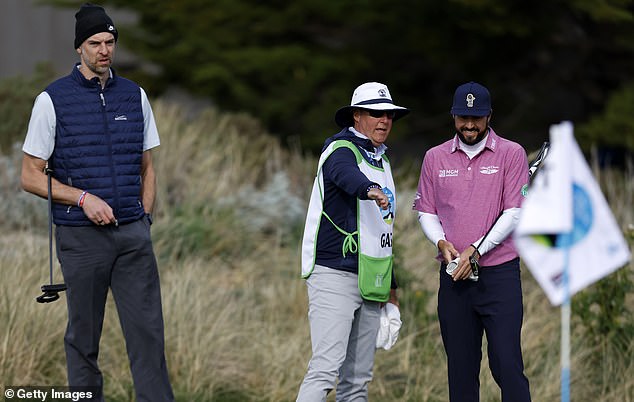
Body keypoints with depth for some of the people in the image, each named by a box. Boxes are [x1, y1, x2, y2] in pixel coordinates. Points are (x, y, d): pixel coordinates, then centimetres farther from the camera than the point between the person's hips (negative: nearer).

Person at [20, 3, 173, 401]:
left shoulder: (135, 96, 9)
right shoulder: (53, 99, -2)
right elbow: (32, 176, -1)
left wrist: (144, 219, 7)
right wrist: (83, 198, -13)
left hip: (133, 234, 3)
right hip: (81, 236, -3)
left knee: (148, 331, -3)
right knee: (83, 339, 4)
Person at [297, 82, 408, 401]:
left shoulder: (381, 160, 19)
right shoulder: (341, 151, -8)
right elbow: (348, 175, -35)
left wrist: (391, 286, 26)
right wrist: (371, 190, -57)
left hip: (369, 281, 9)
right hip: (334, 276, -9)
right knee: (326, 368, -19)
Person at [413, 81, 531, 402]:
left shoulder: (511, 154, 2)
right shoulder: (435, 157, 12)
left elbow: (514, 213, -4)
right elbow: (426, 211, 14)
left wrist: (476, 250, -12)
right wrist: (441, 242, -6)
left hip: (500, 272, -3)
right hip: (454, 275, 3)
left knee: (506, 363, -11)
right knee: (460, 366, 5)